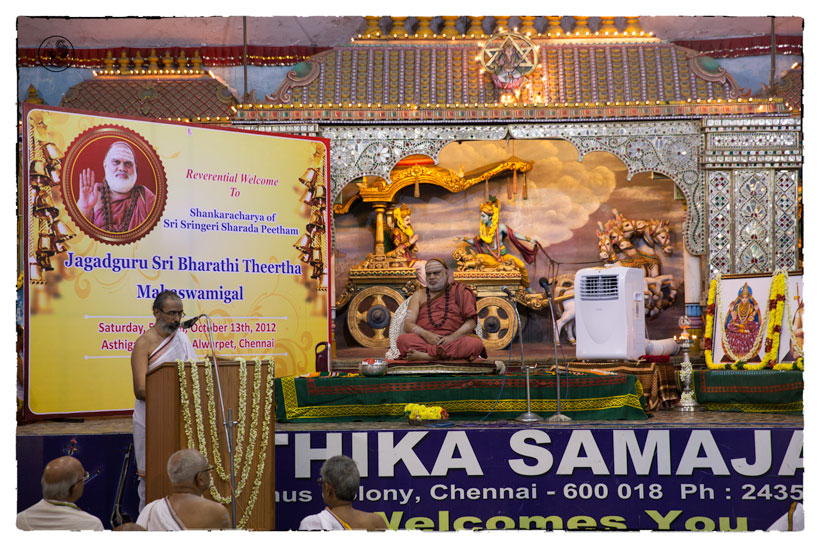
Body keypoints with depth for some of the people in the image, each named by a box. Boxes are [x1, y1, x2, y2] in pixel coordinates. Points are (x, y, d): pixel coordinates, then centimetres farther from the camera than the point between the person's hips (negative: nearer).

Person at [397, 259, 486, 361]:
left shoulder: (459, 292, 15)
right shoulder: (419, 295, 19)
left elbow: (471, 322, 5)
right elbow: (408, 324, 6)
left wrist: (452, 337, -14)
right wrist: (426, 335, -16)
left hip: (454, 341, 0)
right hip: (424, 340, 1)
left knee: (476, 343, -34)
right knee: (402, 339, -30)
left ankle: (424, 355, -41)